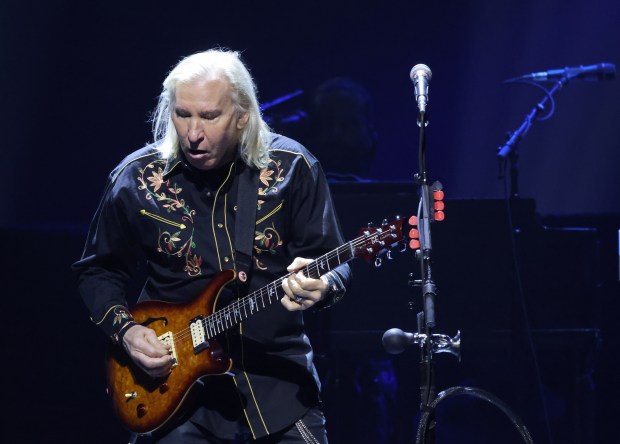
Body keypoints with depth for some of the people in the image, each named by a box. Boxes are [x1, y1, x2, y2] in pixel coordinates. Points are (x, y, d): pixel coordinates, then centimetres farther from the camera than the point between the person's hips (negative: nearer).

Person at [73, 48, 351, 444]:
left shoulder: (292, 169, -5)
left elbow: (335, 261, -2)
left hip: (279, 380, 0)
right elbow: (98, 271, 9)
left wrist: (322, 287, -24)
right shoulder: (136, 179, -4)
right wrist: (126, 330, -7)